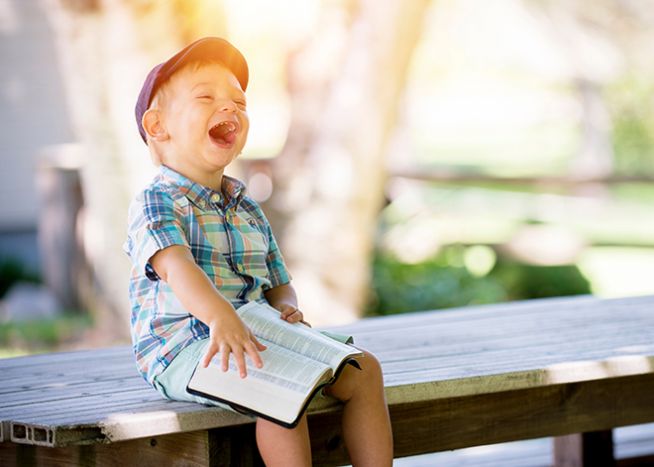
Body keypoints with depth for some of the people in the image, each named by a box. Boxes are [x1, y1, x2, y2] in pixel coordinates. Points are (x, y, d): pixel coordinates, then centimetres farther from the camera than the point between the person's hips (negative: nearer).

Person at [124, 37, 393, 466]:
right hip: (182, 349, -8)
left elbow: (278, 283, 22)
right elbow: (176, 267, -27)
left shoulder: (248, 210, 18)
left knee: (362, 368, -2)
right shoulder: (156, 203, -8)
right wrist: (220, 317, -47)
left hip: (256, 339, 8)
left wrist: (285, 307, -5)